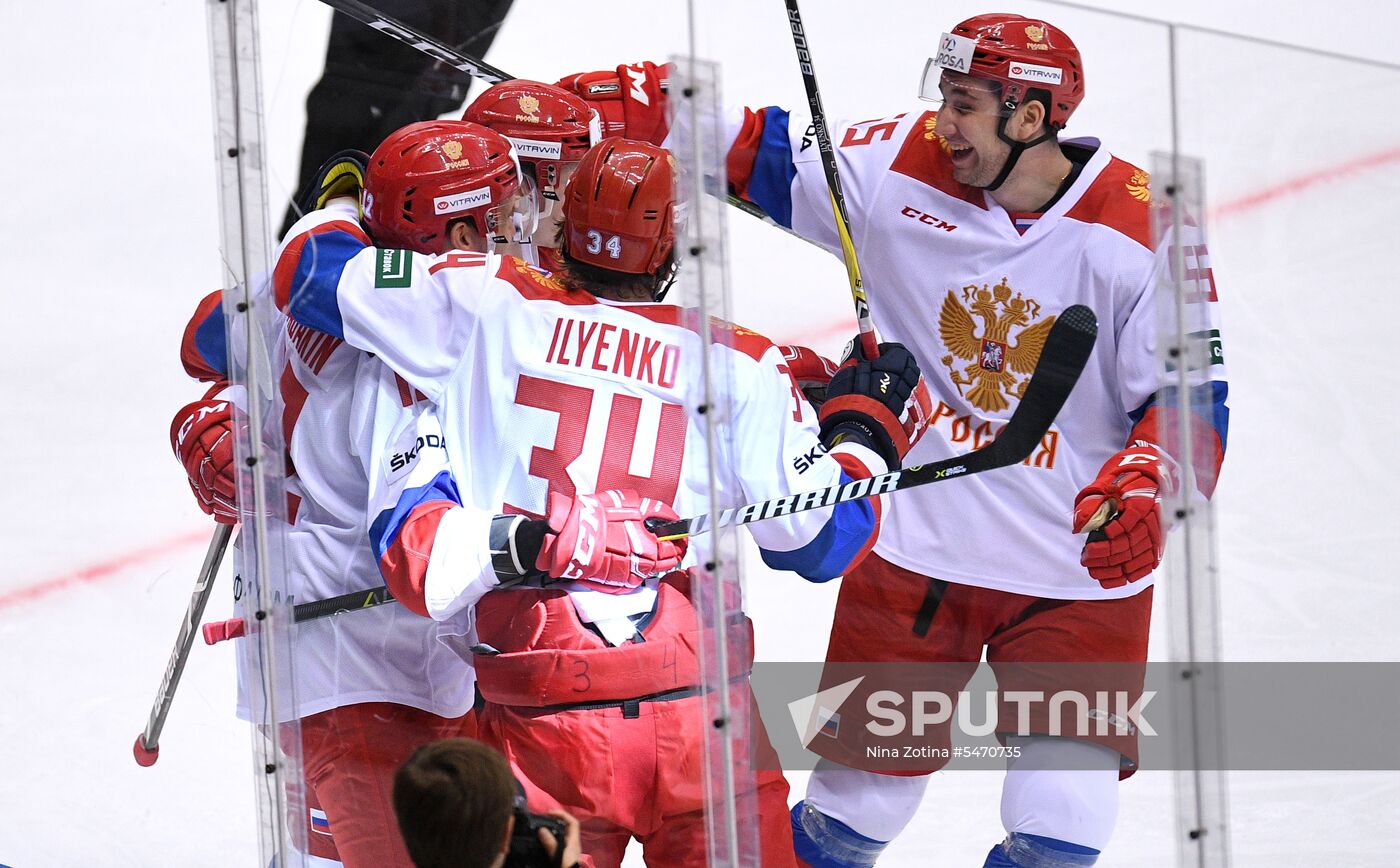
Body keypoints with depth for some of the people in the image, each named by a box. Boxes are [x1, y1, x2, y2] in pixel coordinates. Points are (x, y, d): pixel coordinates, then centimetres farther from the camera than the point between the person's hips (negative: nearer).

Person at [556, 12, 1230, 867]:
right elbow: (762, 152, -1)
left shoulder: (1144, 224, -15)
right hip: (917, 540, 2)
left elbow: (1194, 392, -11)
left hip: (1084, 559, -2)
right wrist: (637, 102, -14)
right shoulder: (898, 167, -9)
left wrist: (1146, 484, -28)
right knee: (864, 781, 11)